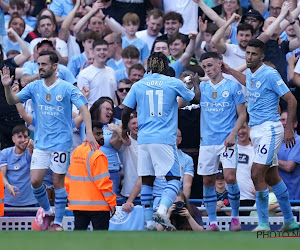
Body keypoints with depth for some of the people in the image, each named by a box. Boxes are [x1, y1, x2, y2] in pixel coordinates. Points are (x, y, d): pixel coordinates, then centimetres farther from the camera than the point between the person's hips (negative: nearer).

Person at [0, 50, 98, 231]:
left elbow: (83, 108, -11)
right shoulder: (34, 87, 5)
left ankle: (58, 222, 12)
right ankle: (48, 212, 20)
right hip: (41, 143, 4)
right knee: (35, 181, -3)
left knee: (58, 182, 1)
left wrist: (89, 132, -24)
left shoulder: (67, 88, -8)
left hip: (61, 143, -4)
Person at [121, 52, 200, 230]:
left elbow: (126, 112, 9)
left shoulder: (138, 86, 8)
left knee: (146, 180, 10)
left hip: (144, 139, 3)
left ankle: (148, 220, 10)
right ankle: (162, 210, -26)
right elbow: (196, 99, 14)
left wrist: (124, 129, 27)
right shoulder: (173, 83, 2)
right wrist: (196, 84, 34)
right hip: (165, 140, -3)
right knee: (174, 178, -2)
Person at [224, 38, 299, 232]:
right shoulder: (250, 74, 10)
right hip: (256, 129, 9)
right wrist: (229, 71, 32)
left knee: (257, 174, -15)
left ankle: (264, 223, -8)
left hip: (269, 129, -8)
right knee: (272, 177, 11)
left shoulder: (270, 74, -14)